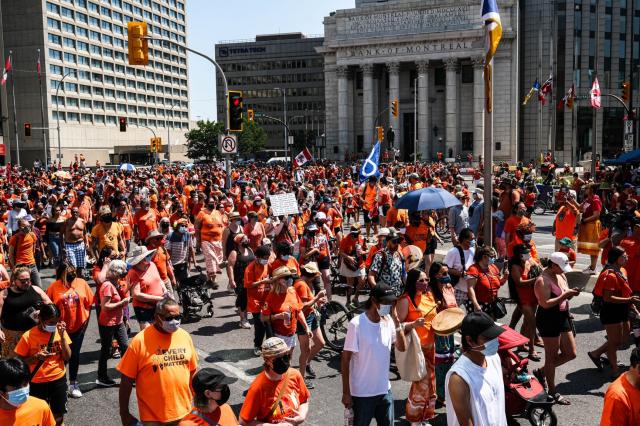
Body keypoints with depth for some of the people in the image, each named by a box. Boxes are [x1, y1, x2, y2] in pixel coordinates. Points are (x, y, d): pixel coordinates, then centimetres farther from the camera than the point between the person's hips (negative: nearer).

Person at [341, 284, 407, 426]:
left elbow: (402, 347, -5)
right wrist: (346, 392, -12)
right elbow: (345, 360, -13)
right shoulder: (357, 324, -18)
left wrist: (396, 320, -13)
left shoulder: (389, 321, -1)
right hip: (361, 393, -5)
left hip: (384, 390, 5)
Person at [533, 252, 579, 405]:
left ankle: (541, 372, 28)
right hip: (548, 320, -9)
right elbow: (545, 304, -25)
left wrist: (571, 293, -3)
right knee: (552, 356, 3)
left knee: (571, 354, 12)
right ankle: (552, 393, 16)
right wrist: (565, 295, -24)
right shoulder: (542, 280, -18)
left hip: (563, 318, 9)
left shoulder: (561, 276, 9)